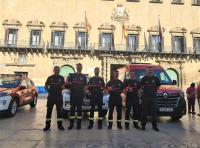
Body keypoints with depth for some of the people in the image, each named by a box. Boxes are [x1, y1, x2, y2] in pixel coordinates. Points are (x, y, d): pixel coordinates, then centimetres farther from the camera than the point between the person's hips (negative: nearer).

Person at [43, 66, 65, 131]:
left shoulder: (61, 78, 6)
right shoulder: (50, 78, 5)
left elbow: (63, 86, 4)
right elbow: (46, 86, 10)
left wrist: (62, 87, -18)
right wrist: (48, 90, -7)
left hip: (59, 96, 0)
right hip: (51, 96, 0)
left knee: (59, 111, 6)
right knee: (49, 111, 3)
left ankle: (60, 125, 16)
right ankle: (47, 125, 14)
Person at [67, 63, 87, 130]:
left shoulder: (84, 76, 10)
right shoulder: (72, 75, 10)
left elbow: (84, 86, 7)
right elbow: (67, 82, 8)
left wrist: (84, 93, -4)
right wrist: (68, 83, -15)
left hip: (80, 95, 0)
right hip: (73, 95, 0)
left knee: (79, 109, 3)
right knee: (72, 109, 3)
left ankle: (79, 124, 12)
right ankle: (71, 124, 11)